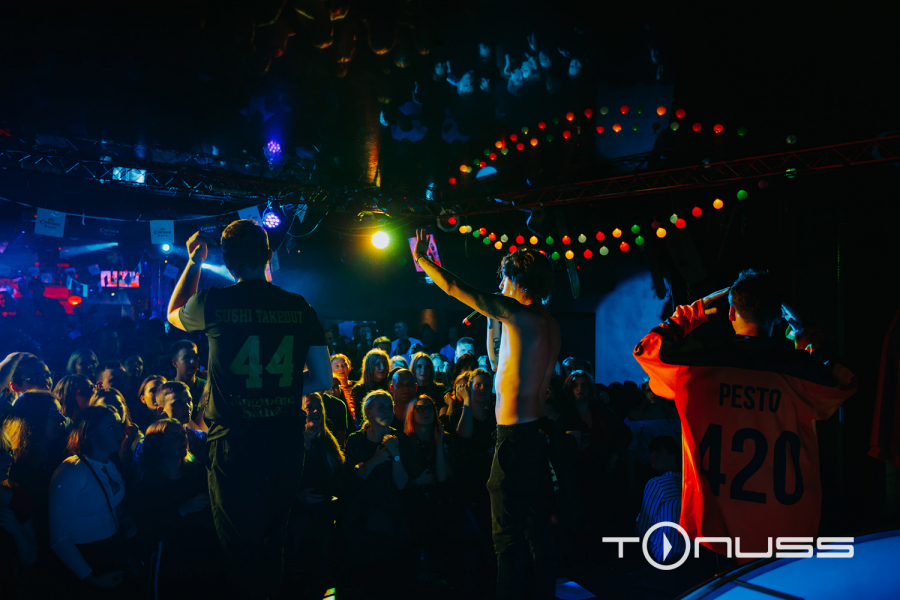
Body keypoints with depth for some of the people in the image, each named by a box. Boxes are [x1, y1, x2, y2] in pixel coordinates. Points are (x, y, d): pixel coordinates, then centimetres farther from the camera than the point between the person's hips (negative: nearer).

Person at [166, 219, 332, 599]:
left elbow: (173, 315, 17)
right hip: (285, 444, 3)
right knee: (273, 543, 22)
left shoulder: (213, 303, -8)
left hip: (234, 445, -2)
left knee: (240, 547, 15)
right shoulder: (300, 308, -3)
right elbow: (323, 379, 2)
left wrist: (193, 263, 24)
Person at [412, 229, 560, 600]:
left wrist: (422, 257, 4)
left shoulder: (519, 313, -13)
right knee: (538, 526, 19)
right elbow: (500, 362, 23)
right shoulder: (549, 324, 12)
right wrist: (493, 321, 22)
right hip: (540, 431, 9)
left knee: (508, 533, -1)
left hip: (516, 434, -9)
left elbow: (453, 288, -9)